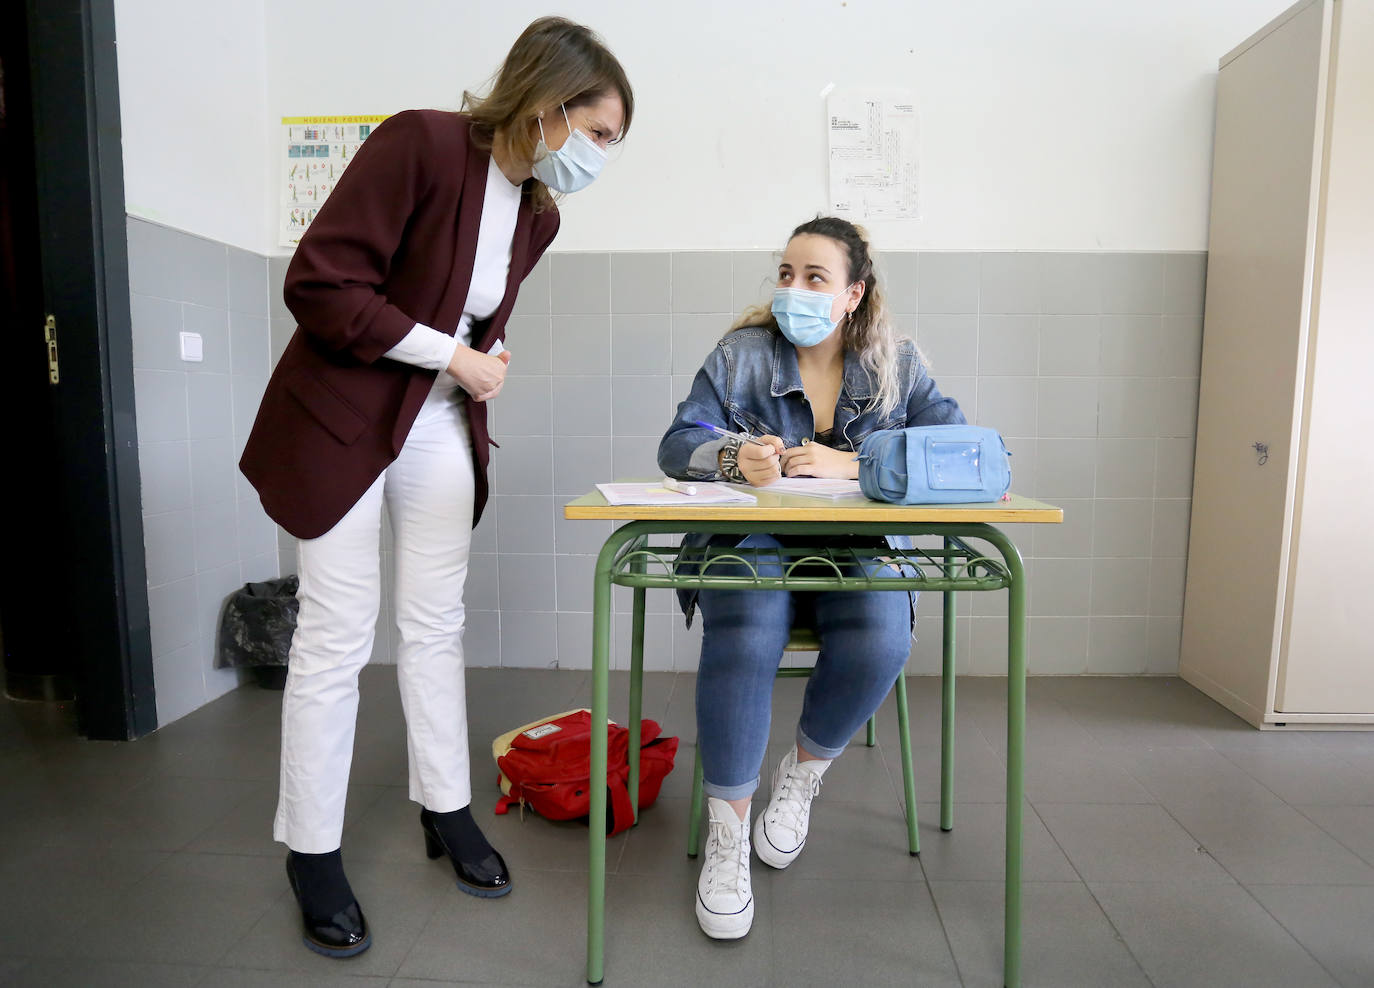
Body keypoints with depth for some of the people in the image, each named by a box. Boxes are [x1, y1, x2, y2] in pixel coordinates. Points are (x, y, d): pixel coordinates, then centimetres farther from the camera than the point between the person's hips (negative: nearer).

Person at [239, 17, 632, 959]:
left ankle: (447, 810, 27)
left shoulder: (538, 214, 4)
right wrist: (452, 356, -19)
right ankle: (313, 853, 19)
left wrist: (480, 372, 8)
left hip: (441, 430, 6)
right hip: (339, 422, -6)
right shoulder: (420, 143, -18)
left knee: (437, 625, 10)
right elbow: (318, 283, -22)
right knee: (336, 637, 0)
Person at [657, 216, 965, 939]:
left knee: (879, 642, -31)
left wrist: (850, 464, -20)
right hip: (754, 545, 0)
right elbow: (677, 445, -1)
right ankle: (726, 834, -12)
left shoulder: (895, 363, 6)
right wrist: (734, 458, -25)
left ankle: (801, 775, 0)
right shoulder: (740, 354, 5)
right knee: (742, 641, -33)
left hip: (860, 548, 1)